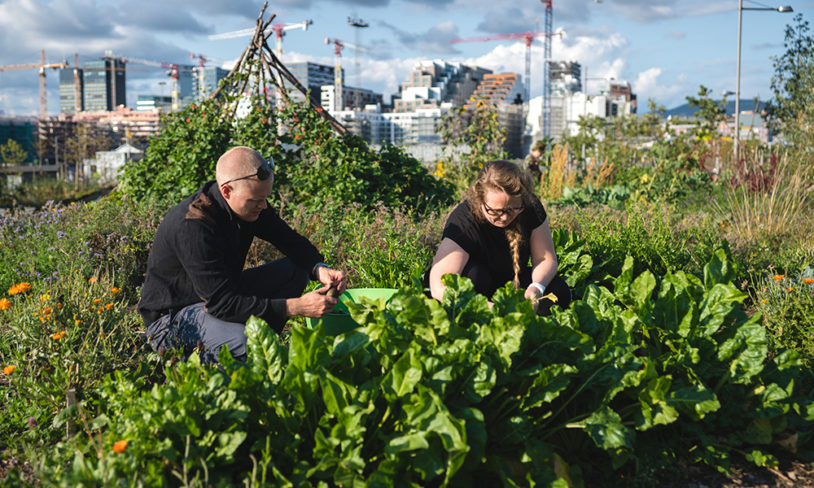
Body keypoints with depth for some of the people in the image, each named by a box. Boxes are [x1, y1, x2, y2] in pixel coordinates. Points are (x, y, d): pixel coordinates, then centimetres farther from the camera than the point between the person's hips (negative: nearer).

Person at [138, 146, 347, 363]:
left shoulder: (249, 203, -8)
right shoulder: (192, 226, -32)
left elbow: (293, 241, 5)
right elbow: (221, 305, -34)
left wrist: (320, 269, -18)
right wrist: (297, 306, -36)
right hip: (172, 317, -8)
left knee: (295, 269, -4)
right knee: (248, 342, -36)